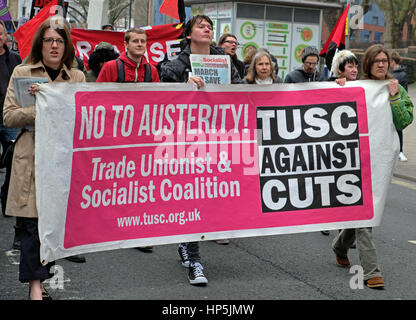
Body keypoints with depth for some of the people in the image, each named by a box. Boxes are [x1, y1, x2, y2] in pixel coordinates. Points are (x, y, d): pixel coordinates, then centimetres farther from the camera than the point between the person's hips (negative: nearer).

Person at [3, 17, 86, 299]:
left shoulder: (77, 77, 13)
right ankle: (36, 283, 2)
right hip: (32, 158, -2)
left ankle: (41, 278, 18)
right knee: (33, 221, -5)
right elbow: (9, 116, 0)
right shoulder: (22, 73, 7)